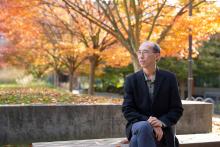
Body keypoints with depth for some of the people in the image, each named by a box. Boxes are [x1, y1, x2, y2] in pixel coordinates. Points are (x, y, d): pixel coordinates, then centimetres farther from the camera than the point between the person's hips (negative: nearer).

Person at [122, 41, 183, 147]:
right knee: (144, 127, -37)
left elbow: (177, 109, 2)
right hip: (138, 125, 1)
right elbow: (127, 110, -3)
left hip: (162, 130, -1)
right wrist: (149, 123, -18)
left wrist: (161, 122, -17)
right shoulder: (131, 80, 3)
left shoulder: (169, 78, 2)